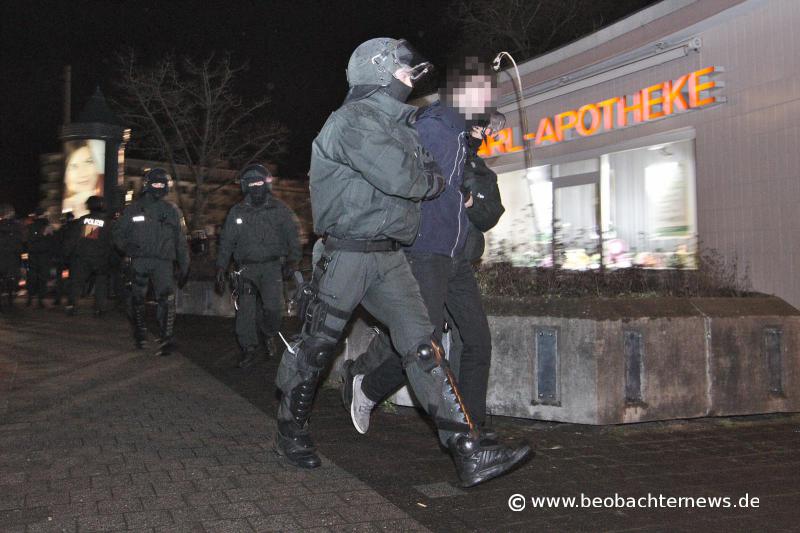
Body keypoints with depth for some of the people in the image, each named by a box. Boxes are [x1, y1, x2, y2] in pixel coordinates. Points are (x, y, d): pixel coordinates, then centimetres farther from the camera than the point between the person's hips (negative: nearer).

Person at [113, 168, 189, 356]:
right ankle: (140, 333, 27)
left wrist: (184, 267, 8)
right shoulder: (134, 208, 11)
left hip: (163, 262, -1)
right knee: (137, 299, 9)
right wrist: (126, 246, -6)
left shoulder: (172, 210, 12)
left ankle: (166, 339, -19)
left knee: (167, 299, -17)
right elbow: (117, 232, 14)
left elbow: (181, 241, 12)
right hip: (139, 261, 1)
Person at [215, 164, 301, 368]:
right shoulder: (237, 212, 9)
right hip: (247, 267, 2)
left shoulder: (280, 209, 4)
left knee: (273, 307, -14)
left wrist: (292, 260, -8)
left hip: (272, 266, -2)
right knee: (245, 309, -3)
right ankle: (249, 349, 10)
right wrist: (220, 269, 8)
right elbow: (226, 242, 12)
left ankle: (269, 335, 16)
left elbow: (292, 237, 5)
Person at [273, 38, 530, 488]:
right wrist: (432, 180, -4)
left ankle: (471, 454, -6)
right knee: (316, 348, 7)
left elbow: (429, 174, 19)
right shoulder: (353, 119, -11)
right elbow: (398, 176, -22)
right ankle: (291, 433, 30)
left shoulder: (401, 124, 18)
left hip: (390, 257, 7)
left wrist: (428, 177, -2)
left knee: (424, 348, -3)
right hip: (347, 252, -7)